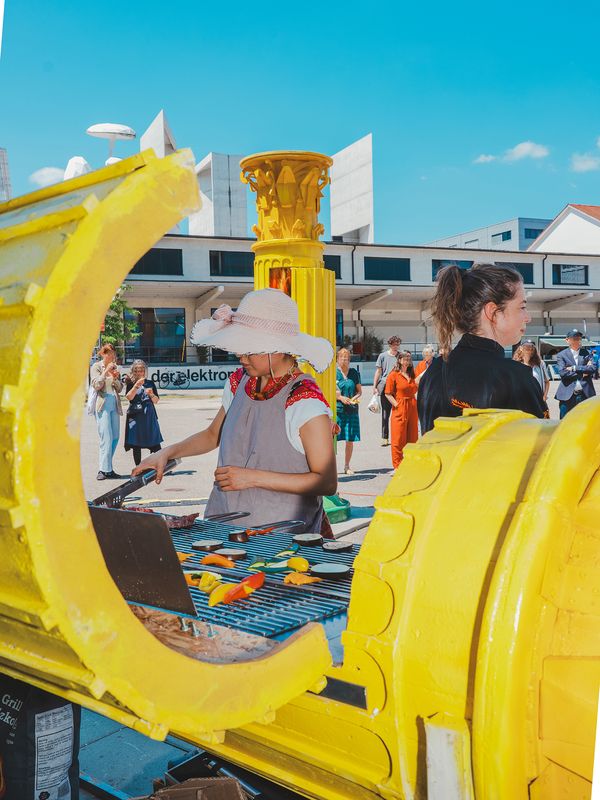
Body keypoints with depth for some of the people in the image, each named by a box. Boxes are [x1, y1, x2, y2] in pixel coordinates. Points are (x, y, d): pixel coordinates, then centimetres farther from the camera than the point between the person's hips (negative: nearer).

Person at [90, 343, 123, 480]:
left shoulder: (114, 367, 16)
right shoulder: (96, 366, 1)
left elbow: (119, 388, 15)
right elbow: (96, 385, -10)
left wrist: (115, 378, -3)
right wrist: (106, 371, -13)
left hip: (115, 404, 6)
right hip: (102, 403, -6)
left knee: (115, 438, 6)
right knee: (106, 438, -13)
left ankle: (108, 468, 14)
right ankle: (104, 469, -10)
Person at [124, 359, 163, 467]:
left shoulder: (150, 383, 9)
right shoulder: (130, 384, 5)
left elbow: (156, 401, 10)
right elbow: (129, 397, -12)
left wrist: (151, 394, -10)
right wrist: (137, 385, -22)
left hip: (149, 415, 1)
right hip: (135, 416, -1)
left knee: (155, 444, -3)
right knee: (136, 445, 3)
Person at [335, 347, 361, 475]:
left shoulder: (354, 372, 10)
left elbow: (359, 391, 14)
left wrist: (355, 398, -6)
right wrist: (340, 397, -13)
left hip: (352, 410, 3)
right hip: (337, 409, -3)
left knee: (350, 440, 5)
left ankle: (347, 466, 18)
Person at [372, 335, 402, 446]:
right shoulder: (383, 356, 7)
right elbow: (378, 371, 9)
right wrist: (374, 386, 4)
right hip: (385, 387, 0)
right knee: (385, 413, 4)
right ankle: (385, 437, 10)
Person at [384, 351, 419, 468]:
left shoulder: (412, 374, 14)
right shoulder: (393, 375, -5)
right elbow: (388, 393, -8)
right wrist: (396, 405, -14)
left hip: (412, 409, 6)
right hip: (399, 410, -6)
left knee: (412, 438, 9)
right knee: (398, 439, -3)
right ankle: (397, 466, 4)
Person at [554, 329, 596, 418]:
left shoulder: (587, 353, 11)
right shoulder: (561, 355, 4)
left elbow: (593, 368, -4)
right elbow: (562, 373, -10)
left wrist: (574, 368, -9)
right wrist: (582, 374, -9)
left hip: (585, 394, 2)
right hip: (567, 395, -2)